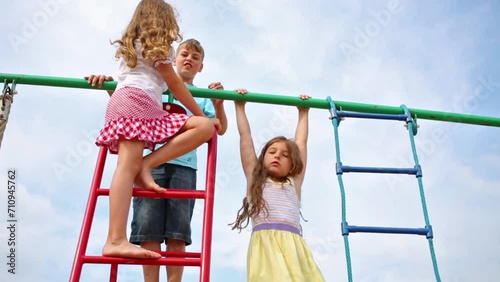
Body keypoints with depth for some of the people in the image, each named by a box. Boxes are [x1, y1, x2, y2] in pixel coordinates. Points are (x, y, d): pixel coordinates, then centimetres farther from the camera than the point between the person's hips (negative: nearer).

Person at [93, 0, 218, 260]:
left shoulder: (129, 46, 33)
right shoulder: (157, 46, 10)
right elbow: (175, 86, 8)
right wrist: (201, 114, 13)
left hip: (121, 101, 8)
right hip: (137, 102, -8)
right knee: (128, 166, -22)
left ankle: (145, 165, -22)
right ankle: (116, 240, -33)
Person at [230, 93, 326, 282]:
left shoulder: (293, 182, 25)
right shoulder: (254, 179, 21)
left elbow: (301, 142, 33)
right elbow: (245, 136, 25)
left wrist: (303, 113, 41)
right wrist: (240, 106, 30)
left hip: (293, 246, 3)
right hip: (265, 243, -2)